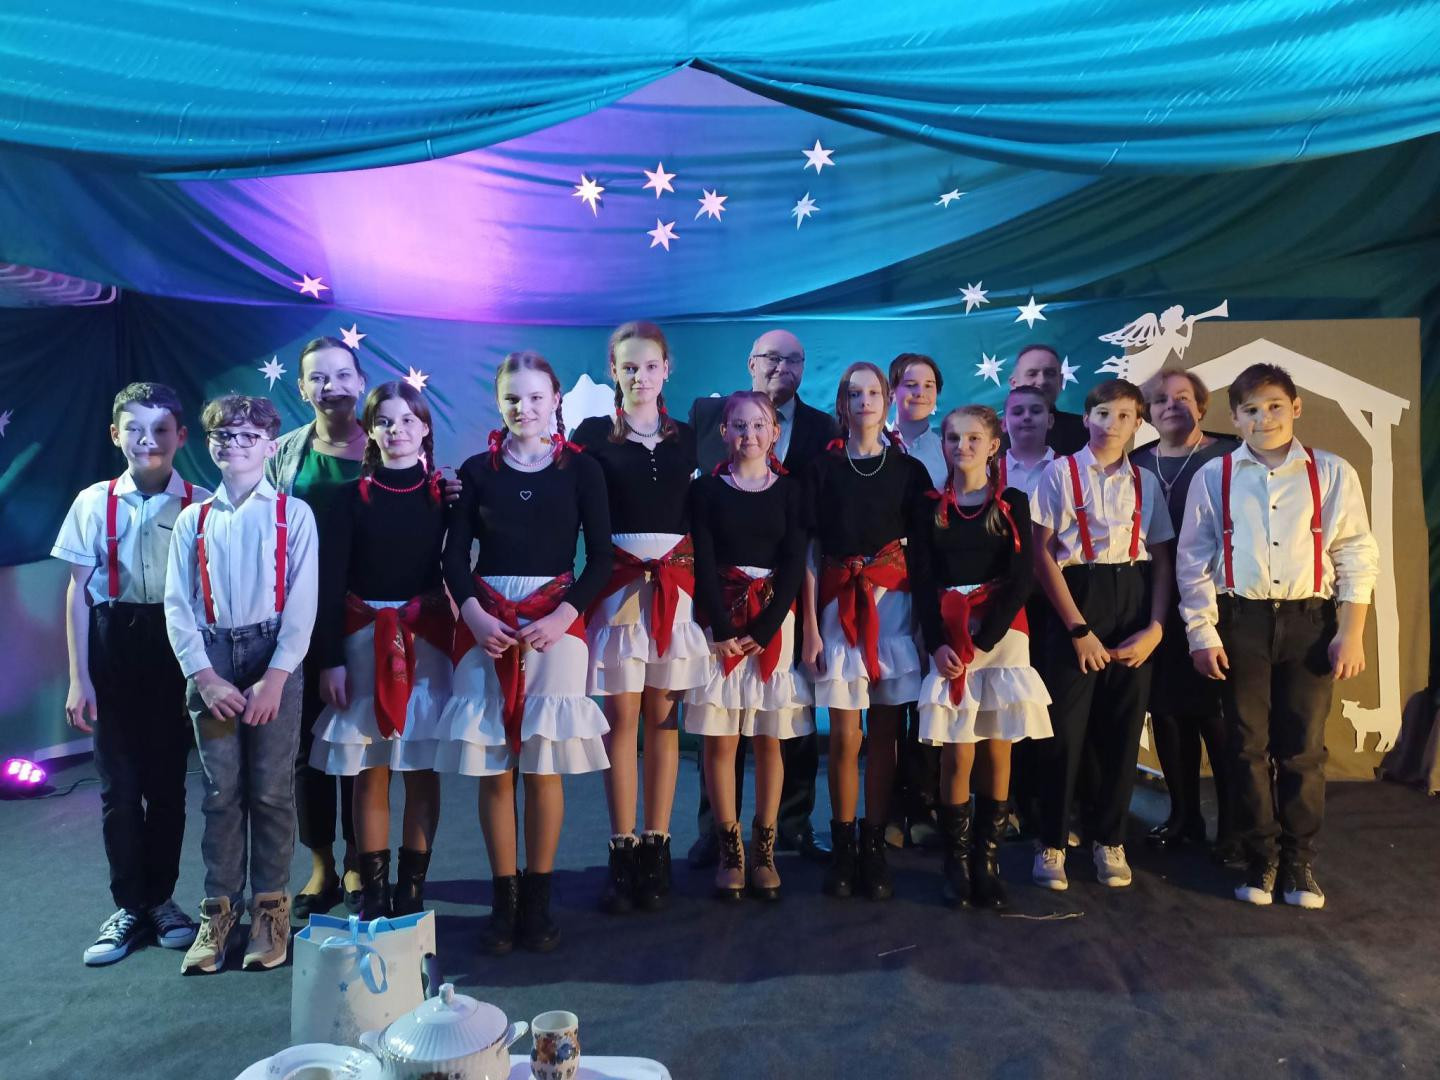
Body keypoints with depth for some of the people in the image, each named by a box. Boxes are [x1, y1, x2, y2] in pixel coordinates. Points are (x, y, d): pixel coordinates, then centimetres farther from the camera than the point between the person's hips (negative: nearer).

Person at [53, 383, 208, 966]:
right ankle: (129, 906, 20)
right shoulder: (94, 502, 1)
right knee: (117, 782, 6)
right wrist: (78, 678, -1)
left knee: (168, 779, 9)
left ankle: (160, 898, 25)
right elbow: (78, 591, 2)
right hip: (111, 646, 1)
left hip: (176, 648, -1)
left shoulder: (200, 504, -3)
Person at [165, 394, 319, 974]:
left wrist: (275, 677, -11)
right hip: (210, 661, 2)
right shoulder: (193, 519, 10)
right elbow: (178, 605, 5)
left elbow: (302, 602, -4)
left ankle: (270, 906, 14)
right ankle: (218, 909, 16)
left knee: (272, 791, 2)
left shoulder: (293, 514, 2)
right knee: (220, 791, 5)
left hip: (274, 658, -2)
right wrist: (205, 676, -7)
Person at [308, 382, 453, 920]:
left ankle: (411, 890, 16)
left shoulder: (444, 492, 4)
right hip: (363, 639, 0)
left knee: (421, 769, 5)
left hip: (427, 640, 0)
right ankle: (373, 891, 17)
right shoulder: (353, 495, 2)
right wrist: (330, 659, -7)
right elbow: (330, 580, -2)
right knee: (368, 771, 6)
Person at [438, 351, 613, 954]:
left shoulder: (581, 469, 4)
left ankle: (537, 902, 13)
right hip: (485, 622, 2)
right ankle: (503, 901, 15)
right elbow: (455, 556, 5)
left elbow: (600, 557, 1)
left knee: (544, 767, 0)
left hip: (556, 621, -1)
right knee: (493, 768, 3)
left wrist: (562, 615, -12)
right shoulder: (477, 470, 8)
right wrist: (475, 615, -11)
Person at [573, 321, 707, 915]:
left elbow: (699, 516, 12)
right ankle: (622, 852, 7)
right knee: (621, 714, -1)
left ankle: (656, 849, 12)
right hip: (615, 585, -2)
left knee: (662, 714, 4)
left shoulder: (686, 439, 12)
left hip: (675, 586, 2)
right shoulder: (593, 434, 5)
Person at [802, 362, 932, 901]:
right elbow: (809, 554, 0)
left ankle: (874, 848, 15)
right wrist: (811, 629, -6)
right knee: (845, 736, -1)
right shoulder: (823, 469, 4)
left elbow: (922, 552, 7)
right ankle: (843, 847, 14)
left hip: (893, 605, 1)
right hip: (838, 607, -1)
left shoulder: (909, 470, 8)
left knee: (883, 734, 3)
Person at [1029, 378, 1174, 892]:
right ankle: (1051, 844, 14)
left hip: (1135, 603, 3)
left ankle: (1109, 840, 24)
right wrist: (1078, 628, -9)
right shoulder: (1061, 473, 1)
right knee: (1066, 726, -2)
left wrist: (1156, 627, -5)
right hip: (1076, 600, -3)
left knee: (1121, 728, 8)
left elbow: (1162, 559, 9)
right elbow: (1043, 555, -4)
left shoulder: (1146, 482, 11)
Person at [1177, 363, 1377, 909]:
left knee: (1303, 748, 6)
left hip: (1309, 620, 0)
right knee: (1249, 746, 7)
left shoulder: (1331, 473, 3)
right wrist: (1203, 634, -2)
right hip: (1239, 622, 0)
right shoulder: (1213, 477, 3)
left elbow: (1357, 557, 3)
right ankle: (1260, 859, 21)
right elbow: (1193, 561, 3)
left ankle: (1299, 863, 21)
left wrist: (1351, 633, -4)